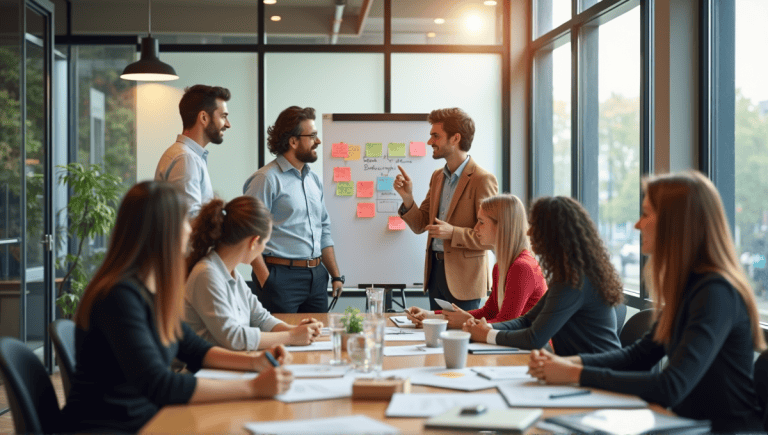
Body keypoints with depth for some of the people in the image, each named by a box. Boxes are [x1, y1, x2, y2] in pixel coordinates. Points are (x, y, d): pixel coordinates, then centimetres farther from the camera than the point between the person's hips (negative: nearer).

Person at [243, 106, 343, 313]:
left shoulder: (314, 180, 16)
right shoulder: (267, 179, -8)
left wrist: (336, 275, 16)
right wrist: (266, 281, -19)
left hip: (317, 277, 7)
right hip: (282, 275, -7)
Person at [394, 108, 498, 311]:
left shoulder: (483, 180, -12)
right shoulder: (437, 176, 13)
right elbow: (420, 226, 13)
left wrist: (453, 233, -23)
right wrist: (407, 198, -4)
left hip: (463, 279, -7)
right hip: (435, 270, 7)